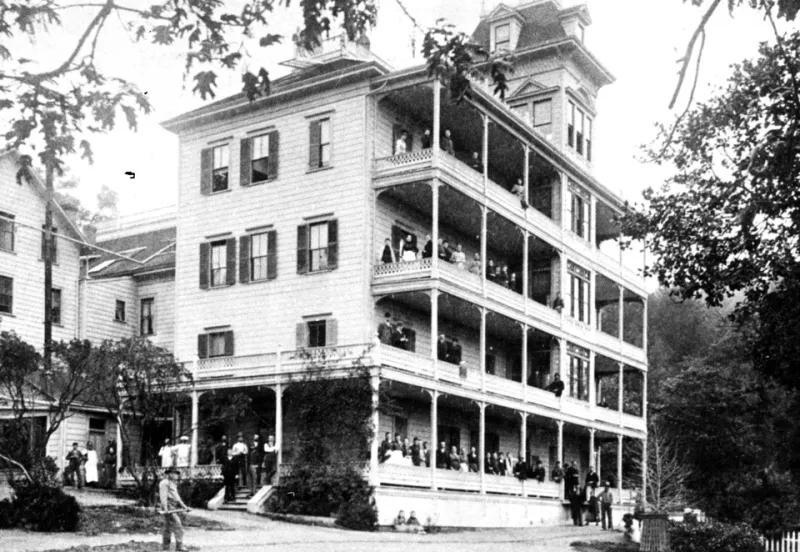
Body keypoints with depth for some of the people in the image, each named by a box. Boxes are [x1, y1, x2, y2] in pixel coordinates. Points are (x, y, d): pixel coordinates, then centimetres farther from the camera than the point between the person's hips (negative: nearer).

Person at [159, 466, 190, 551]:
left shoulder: (173, 484, 25)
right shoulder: (164, 483, -6)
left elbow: (177, 497, 27)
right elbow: (163, 496, -15)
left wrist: (184, 506, 20)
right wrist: (165, 508, -25)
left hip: (173, 508, 10)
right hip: (169, 507, -10)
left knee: (168, 528, 10)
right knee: (177, 525, -15)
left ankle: (165, 547, 12)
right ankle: (179, 546, -18)